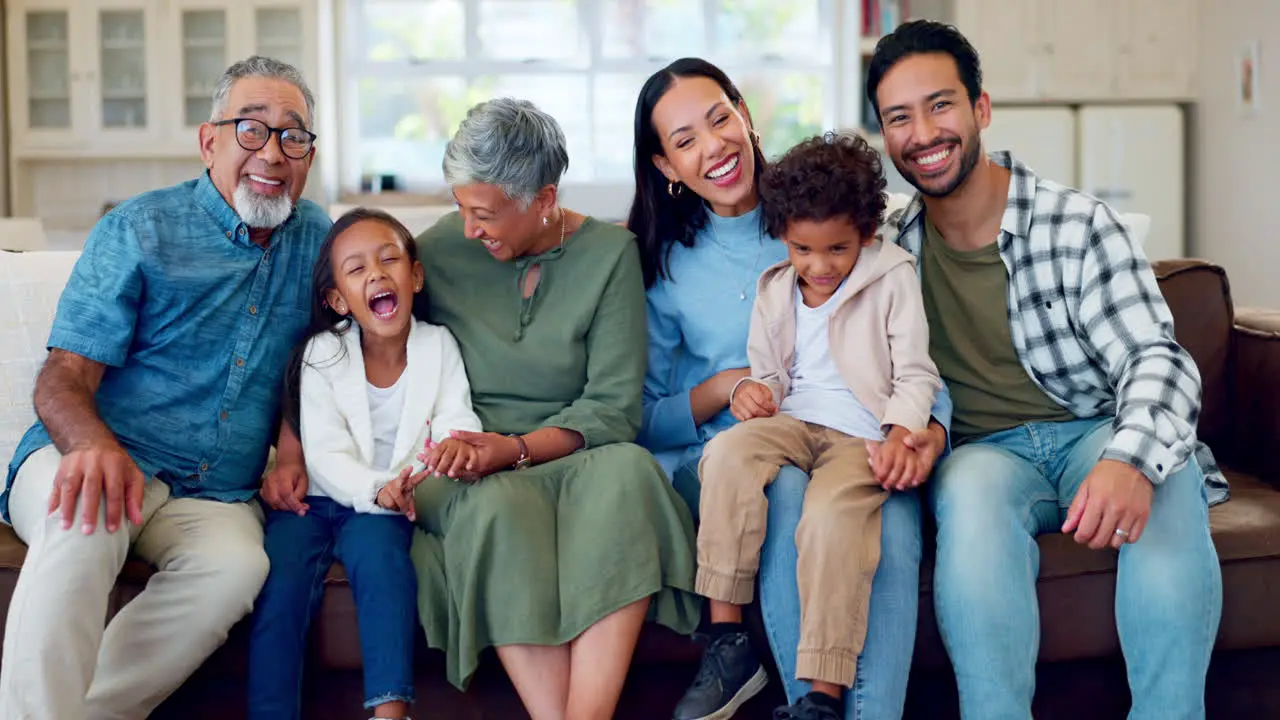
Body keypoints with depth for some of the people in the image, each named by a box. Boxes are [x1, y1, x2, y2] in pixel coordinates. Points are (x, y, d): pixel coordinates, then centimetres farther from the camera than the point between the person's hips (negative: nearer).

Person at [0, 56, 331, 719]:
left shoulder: (318, 238, 13)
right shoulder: (139, 230, 0)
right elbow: (63, 377, -6)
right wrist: (95, 445, -30)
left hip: (214, 495, 3)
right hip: (98, 458, -3)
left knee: (237, 565, -32)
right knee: (85, 519, -38)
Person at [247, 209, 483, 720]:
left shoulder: (438, 345, 0)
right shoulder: (322, 354, -3)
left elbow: (456, 422, -10)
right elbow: (325, 454, -11)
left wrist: (458, 444, -37)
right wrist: (376, 489, -32)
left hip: (387, 506, 0)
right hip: (319, 499, 1)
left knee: (376, 545, -31)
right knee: (285, 561, -27)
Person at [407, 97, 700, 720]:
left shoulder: (609, 253, -1)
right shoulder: (438, 250, 3)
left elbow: (614, 407, -6)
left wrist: (514, 449, -21)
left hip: (568, 461, 0)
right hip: (461, 475, 0)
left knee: (627, 472, -35)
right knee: (501, 506, -36)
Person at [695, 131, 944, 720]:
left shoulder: (893, 279, 5)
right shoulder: (773, 292, 17)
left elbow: (915, 375, 1)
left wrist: (901, 431, -18)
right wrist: (750, 390, -2)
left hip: (862, 434, -4)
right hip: (791, 423, 4)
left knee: (832, 515, -34)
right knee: (727, 452, -29)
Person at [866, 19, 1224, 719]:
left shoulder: (1079, 224, -4)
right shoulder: (889, 245, 5)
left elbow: (1154, 359, -12)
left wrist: (1131, 458, -35)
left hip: (1094, 433, -1)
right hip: (982, 452, 1)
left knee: (1165, 485, -35)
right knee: (972, 491, -36)